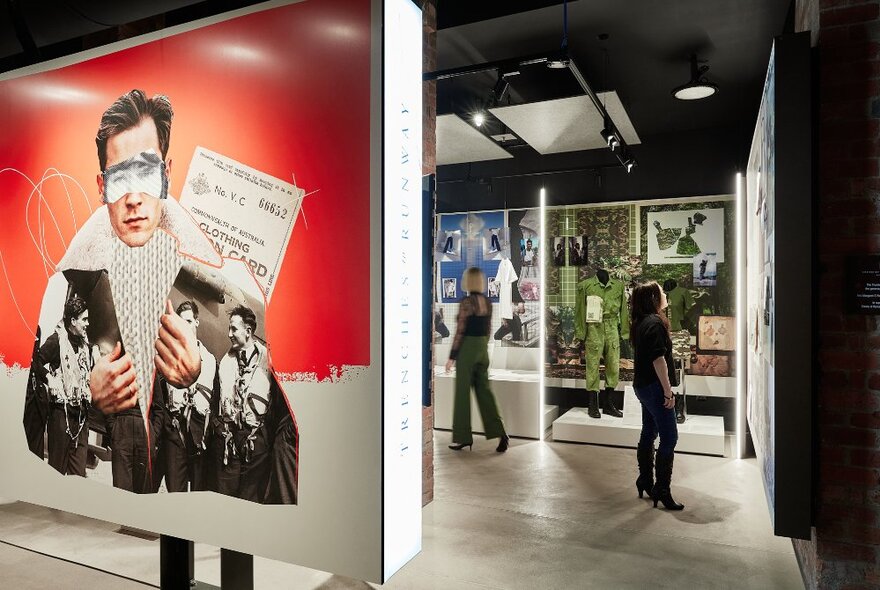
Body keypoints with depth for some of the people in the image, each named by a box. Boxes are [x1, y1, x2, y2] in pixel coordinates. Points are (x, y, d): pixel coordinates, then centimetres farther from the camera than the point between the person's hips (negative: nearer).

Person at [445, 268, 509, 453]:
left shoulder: (466, 302, -14)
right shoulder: (488, 302, 7)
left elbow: (460, 331, -14)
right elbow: (487, 330, 13)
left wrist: (451, 357, -9)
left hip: (467, 349, -7)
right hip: (483, 349, 7)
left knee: (462, 393, 4)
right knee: (484, 391, 11)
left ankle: (463, 438, 12)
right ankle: (499, 433, 1)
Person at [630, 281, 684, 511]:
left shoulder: (640, 322, 11)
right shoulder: (655, 323, -17)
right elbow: (658, 360, -22)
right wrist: (668, 391, -18)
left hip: (643, 386, 10)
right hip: (654, 387, -10)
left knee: (648, 433, 16)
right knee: (669, 437, -5)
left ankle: (645, 481, 25)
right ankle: (661, 490, -1)